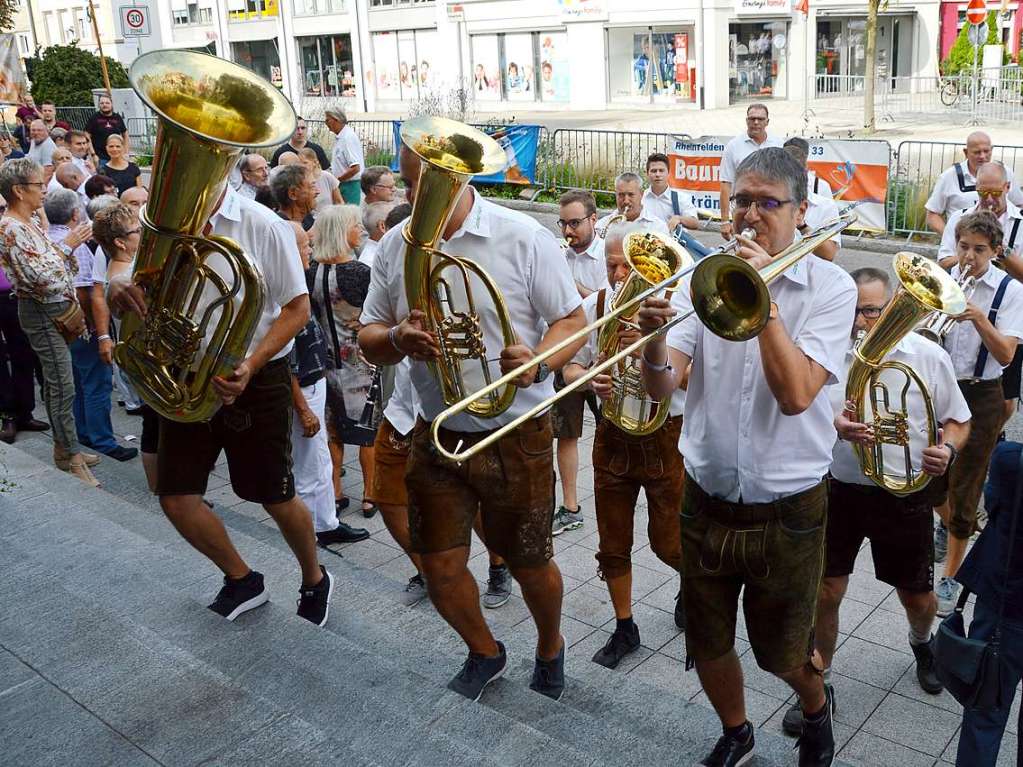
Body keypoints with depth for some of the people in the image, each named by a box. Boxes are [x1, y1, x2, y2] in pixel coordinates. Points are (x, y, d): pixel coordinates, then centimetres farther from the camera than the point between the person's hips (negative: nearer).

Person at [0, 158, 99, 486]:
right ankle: (72, 460, 2)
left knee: (56, 383, 16)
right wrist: (67, 245, -16)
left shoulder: (30, 224, 12)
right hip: (43, 314, -10)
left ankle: (64, 449, 26)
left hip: (56, 311, 10)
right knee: (62, 387, -6)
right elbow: (40, 277, -24)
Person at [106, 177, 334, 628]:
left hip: (254, 382, -4)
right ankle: (242, 581, 29)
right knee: (176, 500, 4)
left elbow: (297, 308, -10)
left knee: (275, 498, 7)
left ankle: (314, 580, 36)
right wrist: (119, 289, -21)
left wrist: (250, 367, -23)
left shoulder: (263, 227, -11)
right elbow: (139, 289, 5)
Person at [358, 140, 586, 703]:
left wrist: (539, 360, -29)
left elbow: (572, 321, -7)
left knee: (529, 565, 12)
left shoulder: (523, 238, -11)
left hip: (516, 438, -3)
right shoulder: (396, 245, 0)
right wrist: (398, 339, -20)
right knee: (440, 568, 9)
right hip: (436, 437, 3)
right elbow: (368, 340, 4)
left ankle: (550, 646, 45)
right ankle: (484, 653, 40)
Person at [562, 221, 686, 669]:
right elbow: (570, 367, 3)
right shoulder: (593, 306, -1)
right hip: (613, 436, 3)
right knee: (613, 545, 11)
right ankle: (624, 629, 30)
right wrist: (589, 379, -20)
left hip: (666, 436, -3)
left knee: (668, 542, 7)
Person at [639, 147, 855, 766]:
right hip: (707, 501, 3)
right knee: (708, 646, 17)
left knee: (783, 655, 15)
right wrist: (655, 335, -32)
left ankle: (816, 705, 50)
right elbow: (663, 385, -11)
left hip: (787, 511, -3)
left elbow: (796, 394, -24)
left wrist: (761, 296, -23)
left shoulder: (831, 288, -10)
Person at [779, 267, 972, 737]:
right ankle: (820, 682, 22)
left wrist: (947, 448, -19)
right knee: (825, 592, 1)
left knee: (918, 597, 17)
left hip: (907, 495, 1)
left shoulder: (928, 355, -8)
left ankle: (921, 643, 52)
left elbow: (958, 420, 4)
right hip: (841, 490, 0)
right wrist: (833, 425, -30)